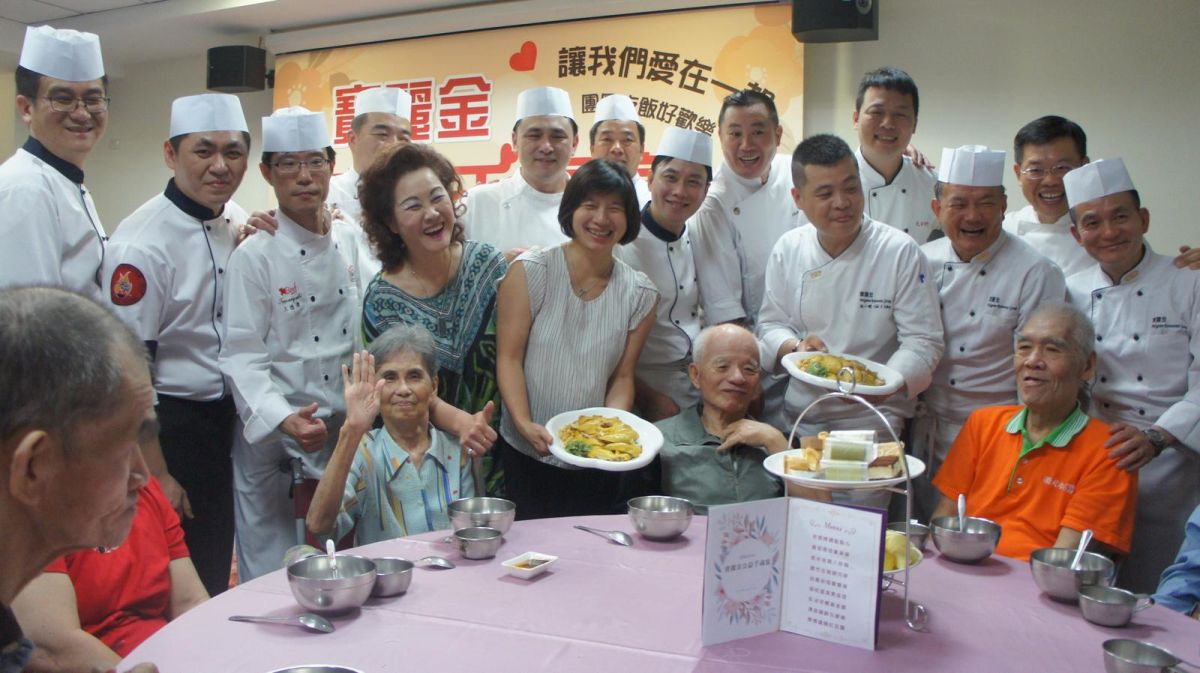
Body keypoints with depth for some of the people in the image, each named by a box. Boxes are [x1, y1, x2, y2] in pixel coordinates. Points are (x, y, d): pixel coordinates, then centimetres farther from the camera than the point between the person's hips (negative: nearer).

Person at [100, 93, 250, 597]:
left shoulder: (238, 224, 5)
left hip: (227, 422, 7)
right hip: (172, 427, -7)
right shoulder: (143, 242, -18)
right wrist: (156, 475, -16)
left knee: (216, 574, 19)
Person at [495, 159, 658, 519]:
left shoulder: (640, 294, 2)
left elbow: (622, 376, 4)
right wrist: (525, 424, -20)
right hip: (527, 455, -2)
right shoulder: (529, 271, -7)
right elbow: (509, 357, -9)